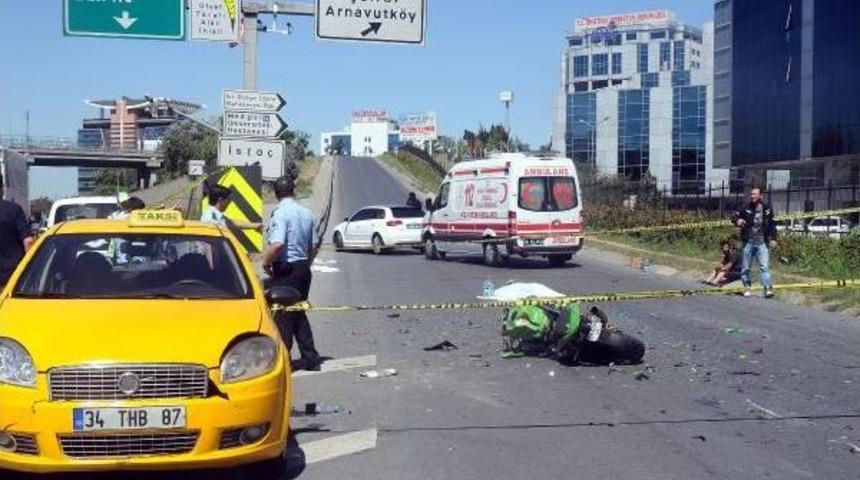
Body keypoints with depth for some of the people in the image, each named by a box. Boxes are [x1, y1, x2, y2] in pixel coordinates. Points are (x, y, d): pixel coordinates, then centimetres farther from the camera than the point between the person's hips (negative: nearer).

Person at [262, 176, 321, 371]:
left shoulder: (280, 213, -15)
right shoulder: (307, 213, 9)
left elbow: (277, 244, -27)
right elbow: (314, 247, 14)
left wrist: (266, 262, -11)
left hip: (285, 270, -7)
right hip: (303, 268, 7)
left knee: (282, 316, 1)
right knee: (299, 314, 16)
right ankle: (310, 358, 18)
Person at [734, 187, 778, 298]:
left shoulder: (767, 209, 3)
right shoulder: (746, 209, 2)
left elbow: (772, 225, 11)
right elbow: (737, 217, 13)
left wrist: (773, 239, 3)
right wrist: (738, 221, -11)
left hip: (762, 243, -2)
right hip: (748, 242, 2)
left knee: (765, 266, -12)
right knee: (745, 267, 7)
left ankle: (768, 288, -17)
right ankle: (748, 288, 20)